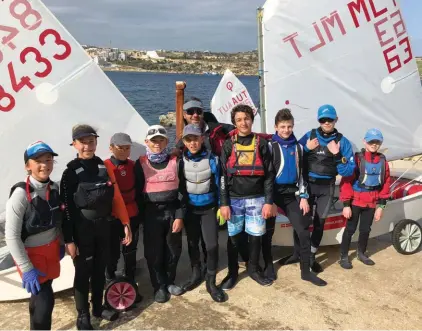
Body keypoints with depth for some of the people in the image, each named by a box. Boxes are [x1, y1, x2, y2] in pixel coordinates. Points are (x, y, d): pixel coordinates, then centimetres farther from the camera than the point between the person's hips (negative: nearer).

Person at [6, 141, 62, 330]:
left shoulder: (54, 188, -4)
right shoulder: (21, 194, -24)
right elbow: (12, 236, -21)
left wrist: (61, 244, 15)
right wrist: (27, 269, -19)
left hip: (51, 250, 6)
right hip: (31, 254, -6)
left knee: (40, 296, 19)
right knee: (45, 300, -9)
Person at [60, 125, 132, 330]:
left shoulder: (104, 167, 4)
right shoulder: (71, 172, -10)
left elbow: (116, 197, 6)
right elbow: (66, 208, -10)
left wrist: (126, 223, 3)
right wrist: (69, 239, -12)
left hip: (103, 227, 5)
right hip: (82, 230, -4)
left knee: (100, 270, 17)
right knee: (83, 272, 5)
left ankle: (98, 307, 35)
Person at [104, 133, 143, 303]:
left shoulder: (133, 166, 4)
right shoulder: (104, 167, -9)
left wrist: (140, 214, 12)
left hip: (132, 216, 4)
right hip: (111, 218, -3)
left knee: (130, 252, 13)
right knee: (113, 254, 8)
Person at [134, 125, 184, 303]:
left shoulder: (175, 161, 2)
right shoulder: (141, 163, -1)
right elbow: (138, 191, 1)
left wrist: (180, 215, -6)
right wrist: (140, 216, -2)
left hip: (173, 211, 2)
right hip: (151, 213, -1)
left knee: (173, 249, 10)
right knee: (154, 251, 5)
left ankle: (169, 282, 31)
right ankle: (159, 286, 23)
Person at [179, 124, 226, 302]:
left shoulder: (211, 159, -9)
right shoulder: (181, 161, -6)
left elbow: (218, 184, -4)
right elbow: (179, 186, 1)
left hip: (209, 208, -2)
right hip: (190, 209, 2)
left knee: (212, 245, -5)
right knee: (192, 243, 15)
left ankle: (211, 282, 10)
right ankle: (196, 274, 34)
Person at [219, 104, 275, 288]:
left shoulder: (261, 143, 4)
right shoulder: (228, 145, 3)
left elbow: (269, 174, 3)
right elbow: (223, 175, 0)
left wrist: (269, 201, -3)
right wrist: (224, 203, -6)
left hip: (256, 198, 1)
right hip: (234, 199, 0)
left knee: (255, 235, 8)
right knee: (233, 237, 6)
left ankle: (253, 269, 27)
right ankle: (232, 272, 22)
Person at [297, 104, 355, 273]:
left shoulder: (343, 142, -4)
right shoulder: (309, 136, -4)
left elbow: (348, 171, -8)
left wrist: (337, 155, -22)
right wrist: (306, 149, -18)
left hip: (327, 188, 1)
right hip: (307, 184, -1)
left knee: (320, 222, 10)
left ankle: (311, 256, 25)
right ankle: (297, 253, 19)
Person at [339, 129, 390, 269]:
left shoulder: (383, 161, 3)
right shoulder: (356, 159, -12)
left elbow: (385, 184, 9)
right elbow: (346, 182, -13)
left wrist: (381, 205, 6)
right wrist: (346, 204, -15)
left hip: (372, 203, 5)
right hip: (355, 201, -4)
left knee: (366, 229, 17)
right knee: (350, 229, 4)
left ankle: (362, 253, 35)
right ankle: (344, 256, 16)